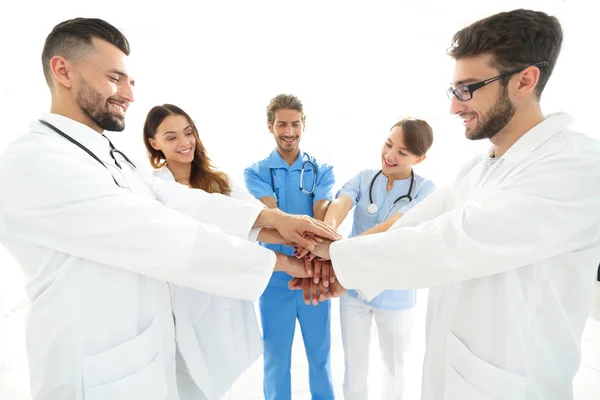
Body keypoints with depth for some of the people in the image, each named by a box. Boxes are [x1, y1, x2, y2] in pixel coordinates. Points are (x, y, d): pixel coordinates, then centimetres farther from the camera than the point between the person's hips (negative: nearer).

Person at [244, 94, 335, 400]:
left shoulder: (322, 170, 2)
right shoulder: (255, 172, -2)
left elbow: (322, 218, -13)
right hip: (275, 278, -1)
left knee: (320, 355, 19)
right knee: (276, 359, 16)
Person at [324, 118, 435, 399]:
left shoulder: (424, 189, -11)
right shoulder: (364, 177, -4)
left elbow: (395, 227, -29)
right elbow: (341, 203, -24)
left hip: (395, 293, -1)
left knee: (394, 366, 23)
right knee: (354, 365, 19)